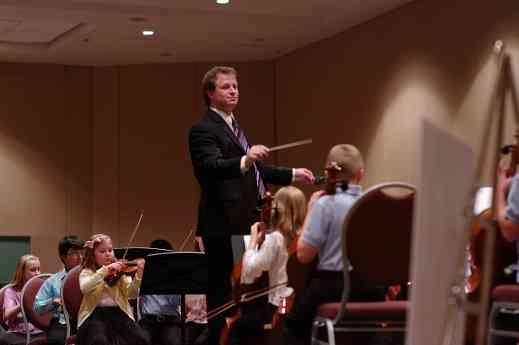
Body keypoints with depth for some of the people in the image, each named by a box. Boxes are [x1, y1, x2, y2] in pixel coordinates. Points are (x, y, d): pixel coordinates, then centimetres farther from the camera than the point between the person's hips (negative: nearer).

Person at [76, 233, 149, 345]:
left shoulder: (120, 270, 13)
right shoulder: (87, 272, 8)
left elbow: (131, 294, -2)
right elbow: (85, 288, -16)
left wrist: (138, 275, -20)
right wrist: (105, 270, -24)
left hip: (119, 312, 2)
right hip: (95, 313, -2)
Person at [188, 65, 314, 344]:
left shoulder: (234, 128, 22)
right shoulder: (203, 130, -9)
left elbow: (254, 171, 30)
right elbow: (212, 166, -27)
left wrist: (292, 174, 26)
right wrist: (245, 160, -43)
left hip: (243, 224, 10)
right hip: (222, 226, -10)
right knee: (223, 292, -9)